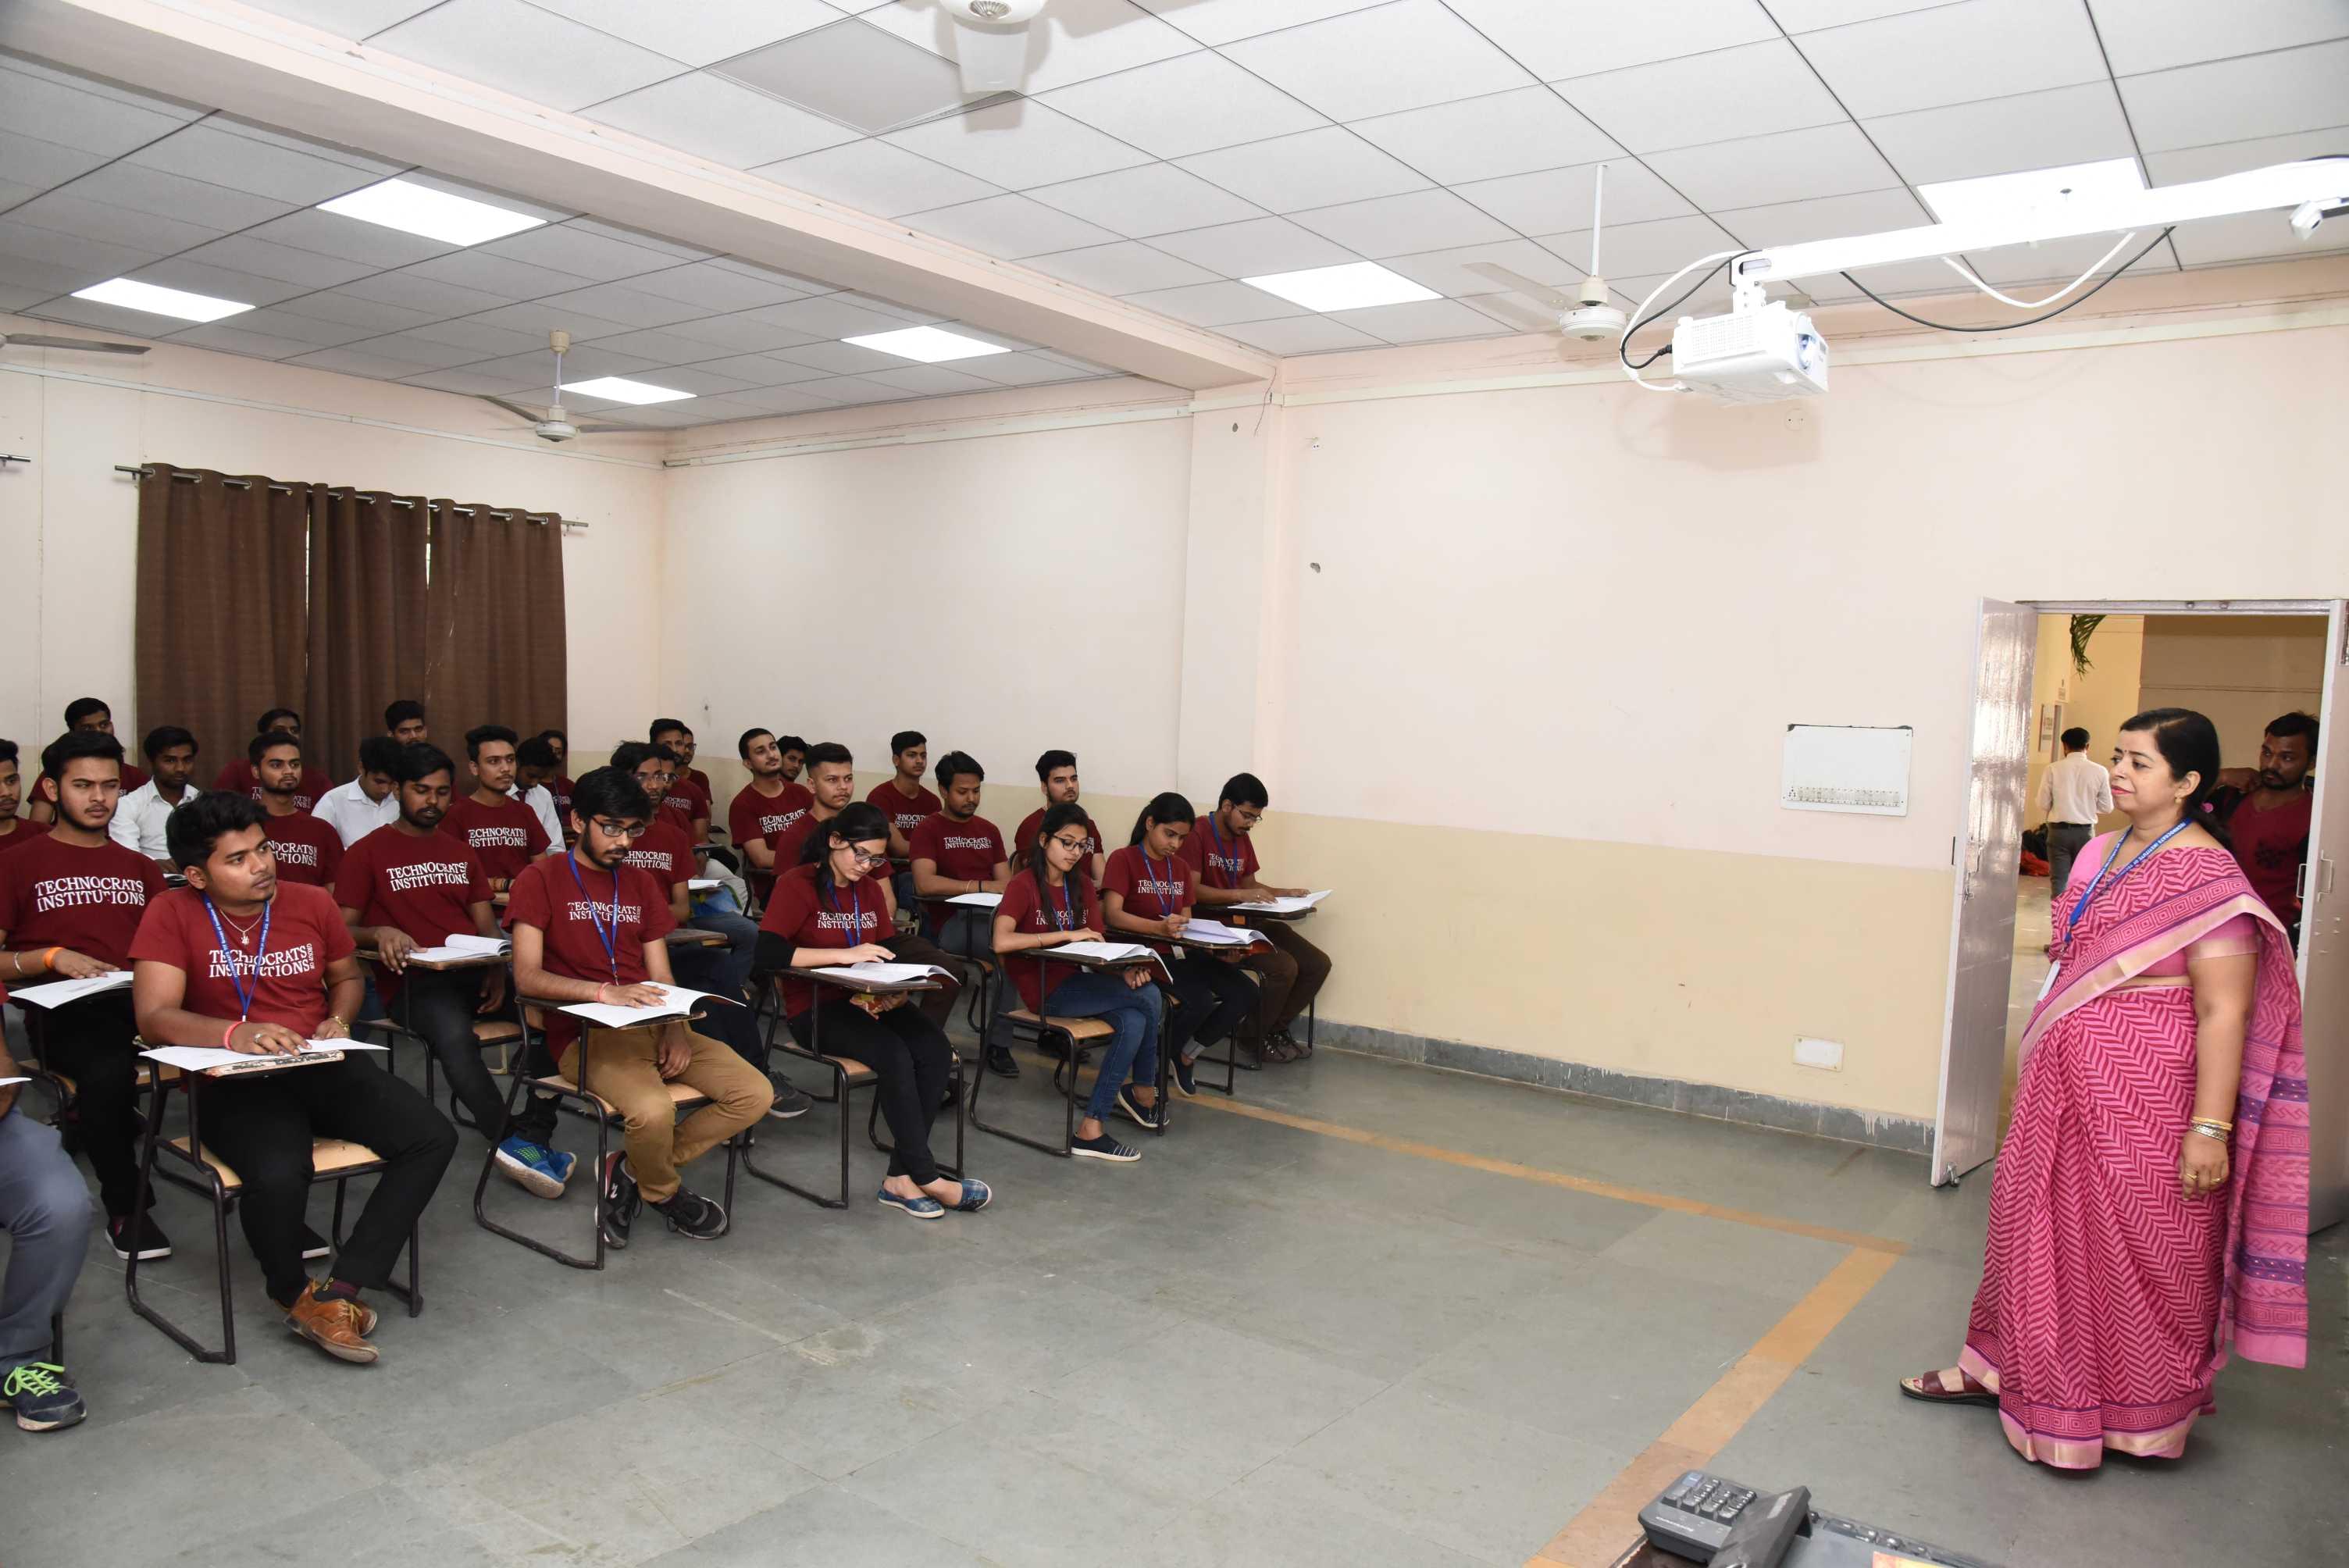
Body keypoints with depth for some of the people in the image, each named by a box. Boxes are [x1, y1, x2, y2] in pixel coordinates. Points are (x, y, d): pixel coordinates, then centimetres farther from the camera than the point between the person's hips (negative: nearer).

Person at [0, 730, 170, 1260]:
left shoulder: (140, 868, 24)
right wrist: (52, 958, -9)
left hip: (142, 1003, 3)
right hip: (62, 1014, -3)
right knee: (107, 1070, -38)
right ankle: (124, 1206, -17)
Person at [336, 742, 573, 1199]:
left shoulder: (461, 852, 25)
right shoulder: (368, 853, 11)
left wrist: (498, 971, -3)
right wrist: (380, 933, -19)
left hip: (473, 973, 5)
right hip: (412, 980, -4)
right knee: (453, 1032, -39)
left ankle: (532, 1140, -30)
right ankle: (513, 1141, -34)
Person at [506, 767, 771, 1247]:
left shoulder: (641, 884, 20)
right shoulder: (540, 880, 2)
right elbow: (527, 978, -11)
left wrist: (675, 1029, -5)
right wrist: (603, 992, -27)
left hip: (652, 1026, 6)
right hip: (584, 1032, -6)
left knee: (754, 1094, -13)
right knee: (653, 1109, -34)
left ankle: (631, 1172, 1)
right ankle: (665, 1192, 1)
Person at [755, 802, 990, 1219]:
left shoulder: (869, 889, 16)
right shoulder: (796, 885, -5)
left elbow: (890, 956, 14)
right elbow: (768, 954, -20)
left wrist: (894, 993, -10)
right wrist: (844, 954, -23)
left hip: (868, 1002, 6)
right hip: (814, 1009, -6)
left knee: (935, 1048, -23)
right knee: (894, 1053, -31)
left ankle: (901, 1177, -19)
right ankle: (927, 1178, -20)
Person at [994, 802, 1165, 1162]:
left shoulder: (1082, 885, 11)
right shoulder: (1024, 885, -9)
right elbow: (1001, 942, -25)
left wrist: (1125, 970, -17)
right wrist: (1067, 934, -25)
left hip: (1076, 980, 7)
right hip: (1044, 991, -7)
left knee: (1133, 1021, -23)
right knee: (1150, 998, -20)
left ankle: (1091, 1128, -12)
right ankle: (1143, 1093, -3)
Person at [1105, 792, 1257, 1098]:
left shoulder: (1181, 867, 18)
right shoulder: (1124, 860, -4)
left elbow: (1187, 922, 14)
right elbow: (1113, 914, -18)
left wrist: (1219, 951, -5)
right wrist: (1159, 928, -34)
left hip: (1179, 952, 7)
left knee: (1245, 994, -13)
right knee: (1200, 1001, -31)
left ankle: (1187, 1053, 7)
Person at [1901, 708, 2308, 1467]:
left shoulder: (2207, 878, -17)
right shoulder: (2102, 851, 8)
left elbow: (2223, 1014, -19)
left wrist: (2210, 1128, -21)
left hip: (2146, 1093, -8)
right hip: (2068, 1078, 8)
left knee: (2141, 1248, 6)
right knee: (2038, 1217, 16)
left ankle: (2144, 1416, 26)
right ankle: (2004, 1368, 32)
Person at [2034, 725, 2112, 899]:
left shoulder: (2053, 769, -7)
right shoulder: (2099, 771, -4)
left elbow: (2043, 803, -4)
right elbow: (2107, 807, 1)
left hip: (2059, 831, -1)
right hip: (2085, 832, 1)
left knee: (2059, 879, 2)